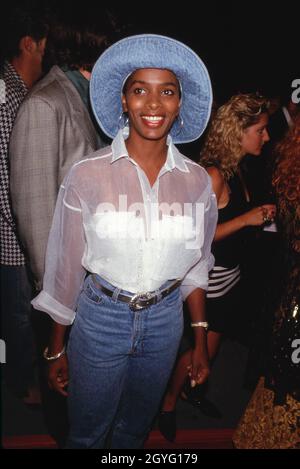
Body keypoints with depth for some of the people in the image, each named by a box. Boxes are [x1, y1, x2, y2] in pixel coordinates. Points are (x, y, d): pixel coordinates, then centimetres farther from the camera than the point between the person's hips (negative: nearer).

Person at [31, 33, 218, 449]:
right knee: (86, 434, 18)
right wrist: (57, 349, 0)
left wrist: (201, 341, 7)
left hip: (165, 321, 3)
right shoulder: (87, 175, -14)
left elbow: (196, 263, 5)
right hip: (101, 317, -2)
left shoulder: (196, 181, -5)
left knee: (135, 430, 25)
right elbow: (66, 264, -7)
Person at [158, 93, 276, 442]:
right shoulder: (214, 175, -23)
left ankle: (189, 388, 44)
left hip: (229, 275, 8)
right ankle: (167, 403, 28)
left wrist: (260, 214, 0)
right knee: (203, 346, 6)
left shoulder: (235, 170, 5)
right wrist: (246, 219, -24)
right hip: (209, 278, -8)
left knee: (210, 342, 20)